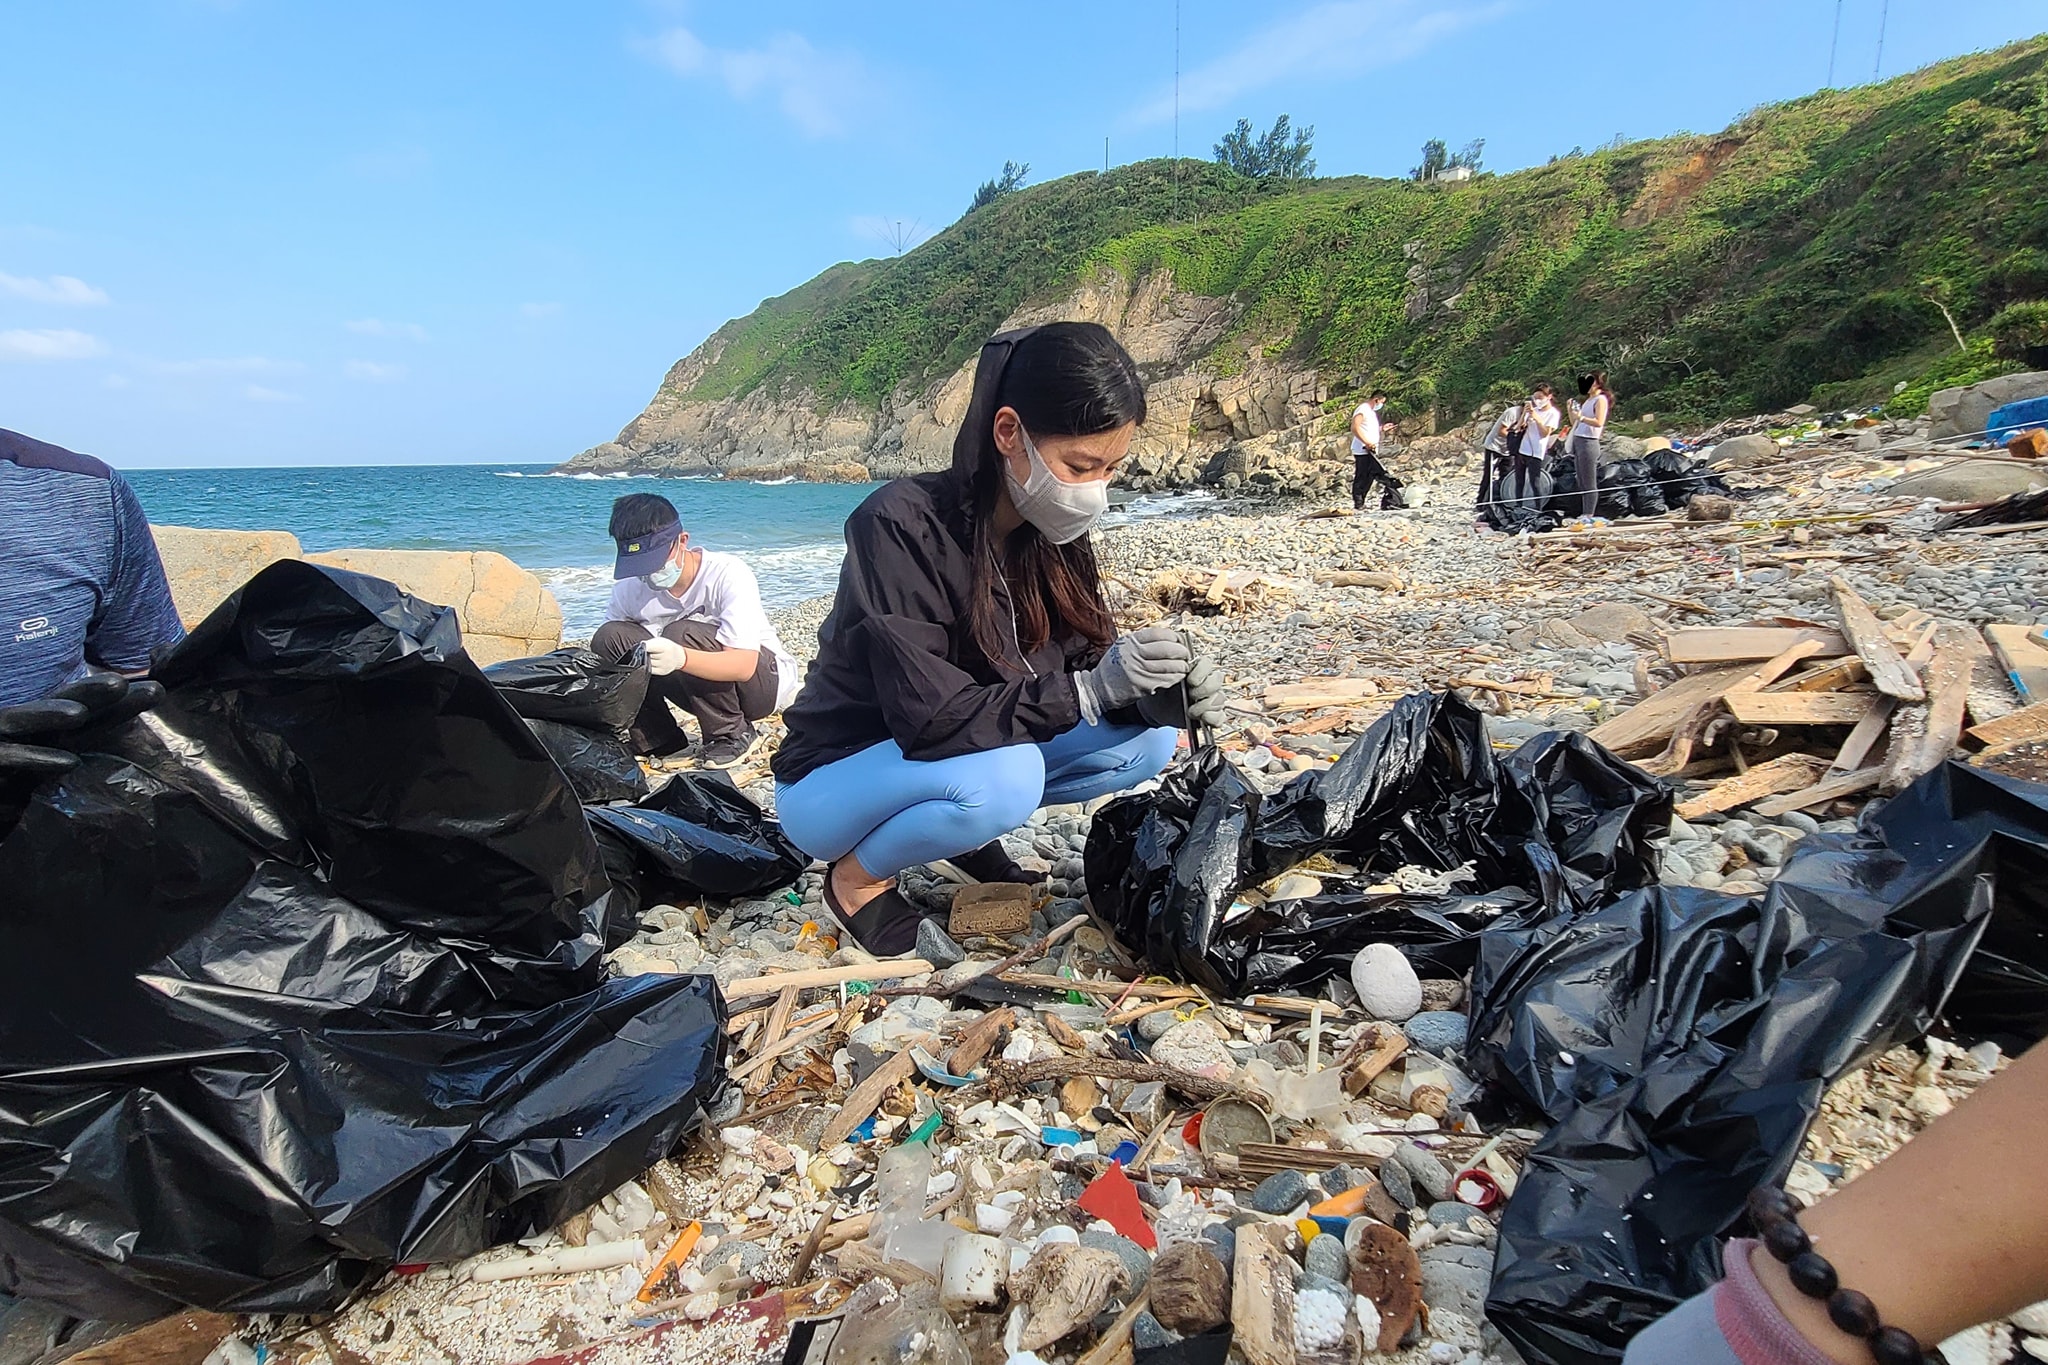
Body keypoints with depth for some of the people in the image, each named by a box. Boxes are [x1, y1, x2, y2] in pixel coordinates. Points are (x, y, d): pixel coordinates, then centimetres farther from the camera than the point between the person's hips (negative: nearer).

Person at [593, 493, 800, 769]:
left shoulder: (728, 573, -25)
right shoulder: (629, 589, -11)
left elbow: (745, 665, -34)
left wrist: (681, 658, -53)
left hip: (766, 679, -4)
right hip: (709, 680, 5)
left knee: (683, 635, -32)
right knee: (609, 638, -16)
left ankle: (734, 735, -12)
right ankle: (657, 739, -3)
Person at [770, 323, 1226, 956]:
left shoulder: (1051, 534, -6)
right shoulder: (902, 525, -27)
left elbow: (1083, 663, -2)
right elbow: (930, 719, -31)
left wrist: (1159, 687, -23)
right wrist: (1091, 689, -37)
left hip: (974, 757, 7)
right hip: (830, 784, -6)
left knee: (1146, 737, -8)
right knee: (1000, 781, -36)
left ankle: (970, 836, 8)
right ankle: (857, 877, -6)